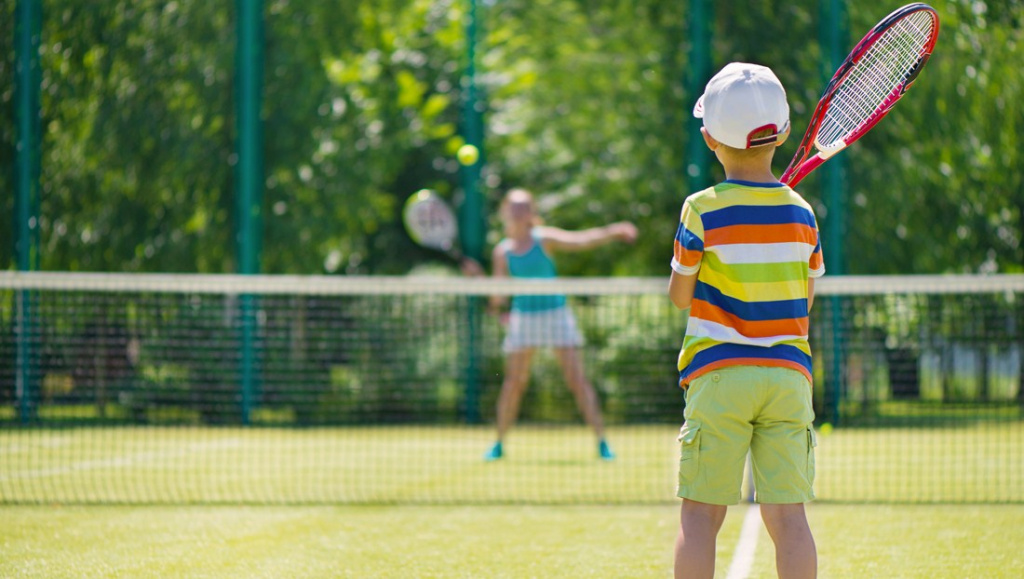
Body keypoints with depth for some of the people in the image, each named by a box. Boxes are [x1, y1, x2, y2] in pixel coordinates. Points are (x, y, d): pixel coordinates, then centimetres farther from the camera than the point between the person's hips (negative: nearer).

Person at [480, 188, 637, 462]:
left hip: (555, 313, -2)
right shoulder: (502, 251, 2)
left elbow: (582, 240, -17)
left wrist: (612, 232, -31)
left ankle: (601, 441, -6)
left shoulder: (545, 239, -4)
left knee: (577, 379, -8)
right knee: (513, 382, 2)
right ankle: (499, 444, 15)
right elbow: (498, 294, 4)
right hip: (523, 315, 2)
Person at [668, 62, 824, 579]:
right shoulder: (801, 215, 3)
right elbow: (805, 300, 12)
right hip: (788, 375, 3)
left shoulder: (704, 212, -6)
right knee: (788, 516, 1)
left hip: (719, 372, -3)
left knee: (700, 514, 1)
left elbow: (680, 296, 4)